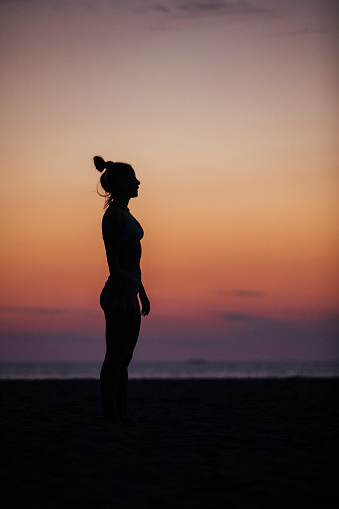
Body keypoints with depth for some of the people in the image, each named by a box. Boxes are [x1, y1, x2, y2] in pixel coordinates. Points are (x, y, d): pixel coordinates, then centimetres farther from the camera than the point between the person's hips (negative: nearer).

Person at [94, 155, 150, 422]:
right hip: (120, 290, -10)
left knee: (124, 357, 10)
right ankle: (111, 416, -3)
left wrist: (141, 292, 22)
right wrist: (120, 296, -21)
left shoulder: (124, 213, 18)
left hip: (130, 292, 10)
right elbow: (112, 258, -17)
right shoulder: (113, 214, -11)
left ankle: (122, 414, 15)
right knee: (115, 356, -6)